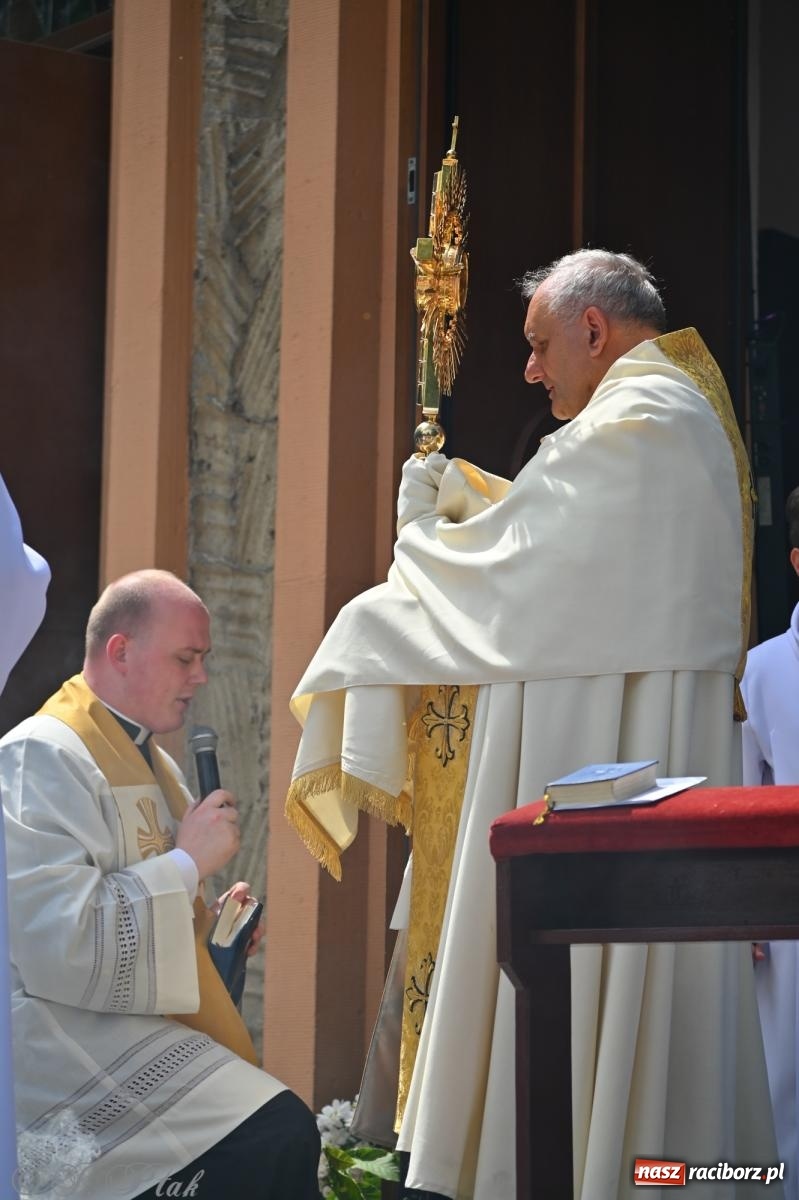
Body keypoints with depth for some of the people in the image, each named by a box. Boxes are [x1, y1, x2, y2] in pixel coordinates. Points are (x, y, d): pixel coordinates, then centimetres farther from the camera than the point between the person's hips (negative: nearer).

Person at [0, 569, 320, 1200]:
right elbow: (60, 946, -23)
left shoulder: (153, 763, 18)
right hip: (71, 1038, -9)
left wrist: (210, 924, 10)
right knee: (278, 1142, -27)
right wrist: (188, 861, -15)